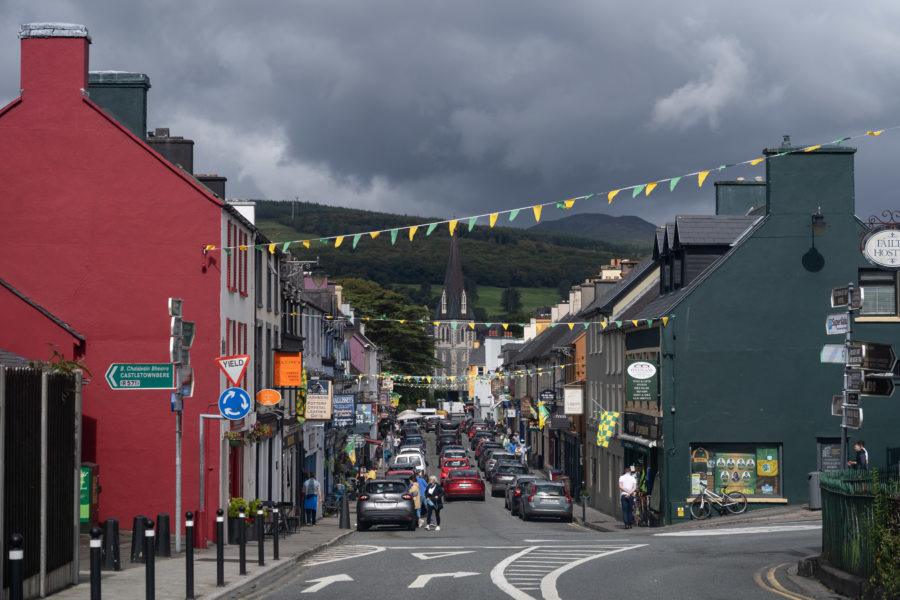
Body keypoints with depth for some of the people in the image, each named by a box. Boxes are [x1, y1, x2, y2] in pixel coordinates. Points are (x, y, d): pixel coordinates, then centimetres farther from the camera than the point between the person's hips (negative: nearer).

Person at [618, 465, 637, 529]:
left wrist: (627, 491, -9)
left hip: (624, 495, -1)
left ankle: (626, 524, -13)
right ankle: (630, 524, 6)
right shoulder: (633, 478, 7)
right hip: (631, 496, 1)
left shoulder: (621, 477, 5)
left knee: (624, 510, -2)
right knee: (630, 510, 9)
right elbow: (635, 488, -5)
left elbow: (620, 486, -7)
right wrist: (629, 493, -12)